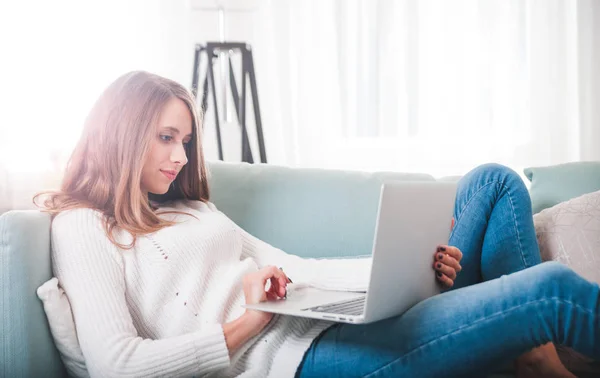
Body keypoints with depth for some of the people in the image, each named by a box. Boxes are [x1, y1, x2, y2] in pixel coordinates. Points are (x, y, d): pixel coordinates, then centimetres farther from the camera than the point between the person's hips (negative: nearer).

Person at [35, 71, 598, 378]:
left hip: (335, 317, 9)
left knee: (494, 182, 6)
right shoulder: (82, 227, 2)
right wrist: (246, 326, -14)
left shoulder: (189, 210, 25)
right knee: (553, 288, -22)